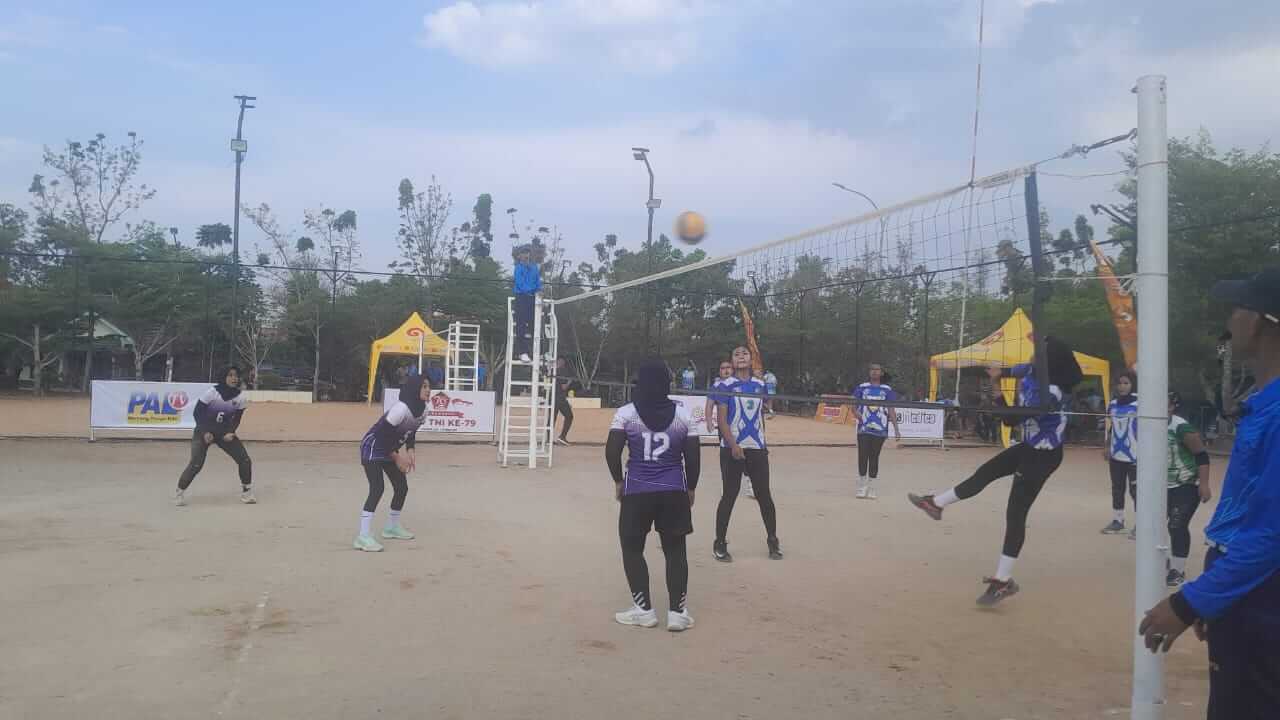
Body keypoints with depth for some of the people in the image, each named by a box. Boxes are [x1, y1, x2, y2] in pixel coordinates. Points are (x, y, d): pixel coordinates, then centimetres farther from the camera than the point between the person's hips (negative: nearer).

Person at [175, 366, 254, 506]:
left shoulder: (241, 397, -11)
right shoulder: (212, 392, -20)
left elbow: (237, 419, 0)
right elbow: (197, 413, -13)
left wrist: (230, 433, -17)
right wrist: (205, 433, -21)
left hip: (225, 432, 4)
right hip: (204, 431, -4)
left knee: (245, 460, -7)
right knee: (196, 464, -17)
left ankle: (246, 492, 11)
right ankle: (179, 492, 4)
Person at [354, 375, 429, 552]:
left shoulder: (422, 411, -4)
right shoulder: (401, 409, -30)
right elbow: (382, 434, -27)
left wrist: (410, 451, -7)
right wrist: (397, 457, -21)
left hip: (389, 450, 9)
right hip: (373, 448, -9)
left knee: (402, 487, 12)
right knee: (377, 489, -21)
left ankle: (392, 527, 31)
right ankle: (363, 537, -23)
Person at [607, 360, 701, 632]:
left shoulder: (626, 413, -5)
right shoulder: (684, 415, 0)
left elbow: (612, 451, -7)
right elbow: (693, 457, 1)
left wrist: (618, 481, 9)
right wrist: (690, 488, 14)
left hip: (637, 490, -1)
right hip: (674, 491, 2)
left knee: (632, 548, 14)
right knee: (675, 550, 12)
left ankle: (644, 610, 14)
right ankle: (677, 612, 11)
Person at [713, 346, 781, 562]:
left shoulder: (760, 385, 10)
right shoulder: (726, 386, -4)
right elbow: (722, 420, -8)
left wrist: (762, 442, 16)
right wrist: (733, 445, -16)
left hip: (757, 448, 4)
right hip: (732, 449, -4)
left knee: (764, 495, 7)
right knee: (729, 496, 1)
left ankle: (773, 541, 21)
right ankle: (720, 544, 12)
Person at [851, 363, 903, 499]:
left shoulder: (887, 390, 6)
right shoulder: (862, 387, 6)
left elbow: (891, 410, 6)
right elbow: (854, 405, 6)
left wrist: (896, 429, 0)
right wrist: (856, 413, -17)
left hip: (880, 429, 0)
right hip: (864, 428, 0)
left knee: (874, 457, 6)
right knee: (863, 456, -6)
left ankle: (871, 489, 17)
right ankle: (861, 488, 7)